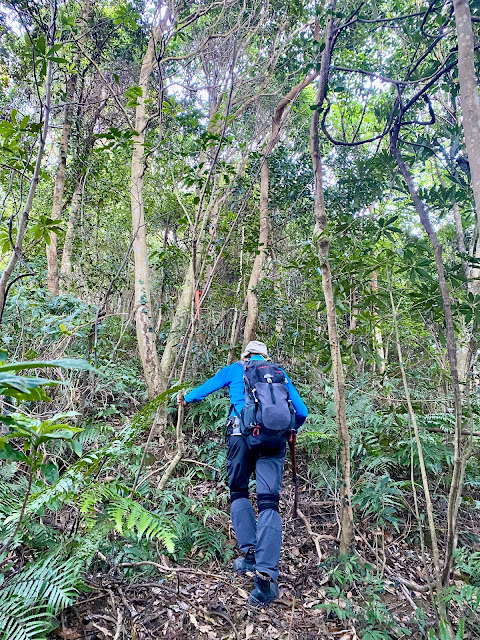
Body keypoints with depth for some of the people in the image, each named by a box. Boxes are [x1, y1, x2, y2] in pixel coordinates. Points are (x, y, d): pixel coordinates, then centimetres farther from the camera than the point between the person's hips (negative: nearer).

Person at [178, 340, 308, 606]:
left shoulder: (234, 369, 19)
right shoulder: (280, 373, 24)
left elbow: (204, 389, 25)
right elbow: (302, 412, 23)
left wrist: (187, 398, 46)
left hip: (242, 433, -1)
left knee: (239, 493, 18)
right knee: (268, 503, -3)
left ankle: (249, 552, 3)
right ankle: (267, 574, -16)